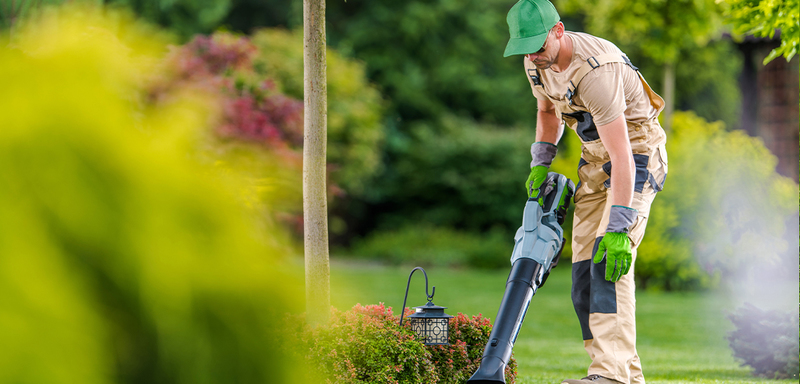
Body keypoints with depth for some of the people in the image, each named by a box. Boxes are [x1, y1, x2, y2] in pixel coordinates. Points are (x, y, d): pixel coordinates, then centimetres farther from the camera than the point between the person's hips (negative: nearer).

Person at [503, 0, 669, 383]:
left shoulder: (595, 71, -33)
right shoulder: (537, 62, -5)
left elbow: (622, 156, -37)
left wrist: (618, 227, -40)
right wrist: (540, 163, 5)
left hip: (636, 153, -9)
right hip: (594, 159, 9)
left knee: (608, 260, -24)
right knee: (584, 268, 2)